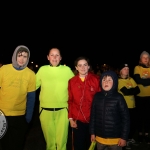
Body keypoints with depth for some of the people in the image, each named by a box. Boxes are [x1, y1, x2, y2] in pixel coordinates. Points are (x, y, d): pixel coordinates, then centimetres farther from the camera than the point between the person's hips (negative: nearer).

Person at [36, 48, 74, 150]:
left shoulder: (67, 70, 0)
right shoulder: (42, 69, 3)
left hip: (62, 110, -1)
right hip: (45, 110, 1)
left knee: (61, 140, 6)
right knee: (49, 140, 15)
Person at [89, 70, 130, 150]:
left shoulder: (118, 97, -11)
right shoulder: (97, 96, -2)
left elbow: (125, 118, -8)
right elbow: (93, 115, 4)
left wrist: (124, 137, -8)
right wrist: (92, 133, 6)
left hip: (115, 139, -3)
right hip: (99, 138, 3)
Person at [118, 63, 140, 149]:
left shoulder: (131, 79, 11)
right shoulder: (118, 80, -9)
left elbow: (137, 90, 1)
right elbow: (125, 92, -21)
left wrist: (129, 91, -11)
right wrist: (132, 91, -8)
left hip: (132, 106, 6)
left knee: (134, 123, 14)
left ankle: (131, 139, 35)